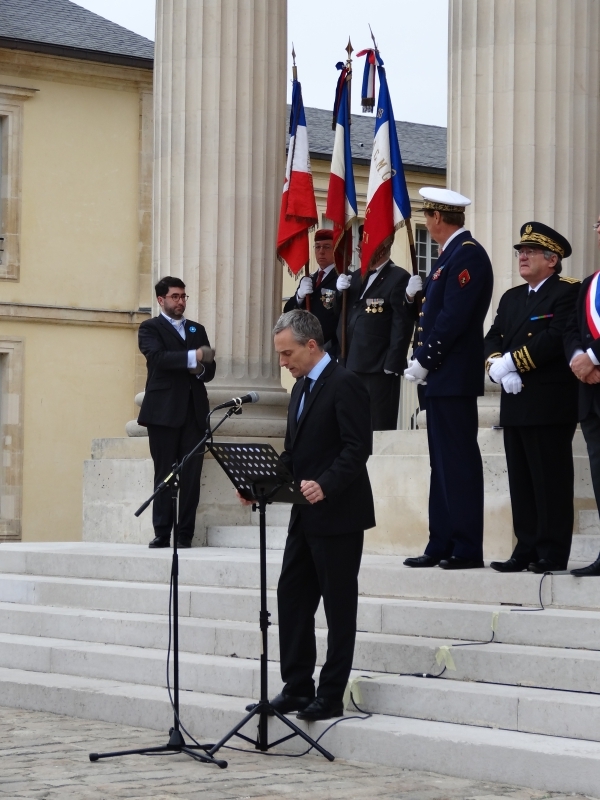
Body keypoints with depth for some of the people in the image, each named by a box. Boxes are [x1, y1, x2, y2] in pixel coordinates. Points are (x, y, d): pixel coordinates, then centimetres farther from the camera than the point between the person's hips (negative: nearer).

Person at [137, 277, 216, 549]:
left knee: (192, 475, -2)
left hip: (194, 411, 4)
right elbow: (158, 356, -14)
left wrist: (201, 369, -7)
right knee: (165, 474, -4)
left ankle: (186, 534, 0)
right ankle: (162, 533, -1)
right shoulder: (150, 328, 5)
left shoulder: (197, 330, 21)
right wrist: (193, 356, -24)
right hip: (164, 411, -4)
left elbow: (209, 368, 16)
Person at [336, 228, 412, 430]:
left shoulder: (399, 278, -6)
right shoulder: (356, 277, 17)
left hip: (380, 368, -7)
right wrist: (340, 292, 0)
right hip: (352, 367, 7)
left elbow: (402, 326, -11)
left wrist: (392, 366, -14)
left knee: (380, 429, -3)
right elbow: (343, 315, 19)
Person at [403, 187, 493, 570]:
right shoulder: (451, 254, 18)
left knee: (459, 462, -8)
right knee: (443, 463, 11)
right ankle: (441, 545, 15)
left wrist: (424, 362, -17)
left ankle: (467, 549, -5)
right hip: (439, 379, 10)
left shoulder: (468, 255, -13)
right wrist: (415, 299, 4)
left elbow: (454, 317, -20)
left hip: (454, 378, -10)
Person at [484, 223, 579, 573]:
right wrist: (498, 367, -9)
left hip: (550, 404, -8)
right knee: (521, 481, 9)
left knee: (551, 481, -5)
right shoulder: (511, 297, 20)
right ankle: (526, 550, 13)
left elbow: (556, 339, -18)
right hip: (516, 403, 8)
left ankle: (553, 554, -2)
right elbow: (493, 339, 12)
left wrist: (510, 362, -17)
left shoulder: (568, 292, -5)